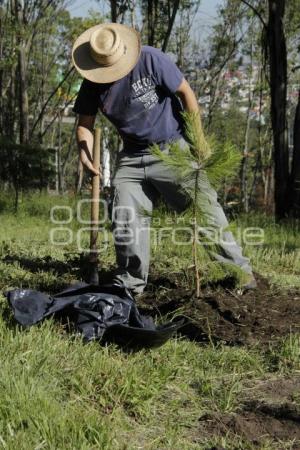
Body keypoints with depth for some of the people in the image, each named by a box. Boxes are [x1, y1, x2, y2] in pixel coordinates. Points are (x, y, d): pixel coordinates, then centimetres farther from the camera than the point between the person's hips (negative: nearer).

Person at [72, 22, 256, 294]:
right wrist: (85, 152, -17)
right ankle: (131, 283, 14)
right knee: (126, 219, 1)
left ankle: (239, 269, 3)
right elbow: (85, 124, 4)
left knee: (204, 207, -7)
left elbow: (185, 91, -10)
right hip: (132, 157, 5)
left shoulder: (151, 60, -17)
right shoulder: (92, 83, -3)